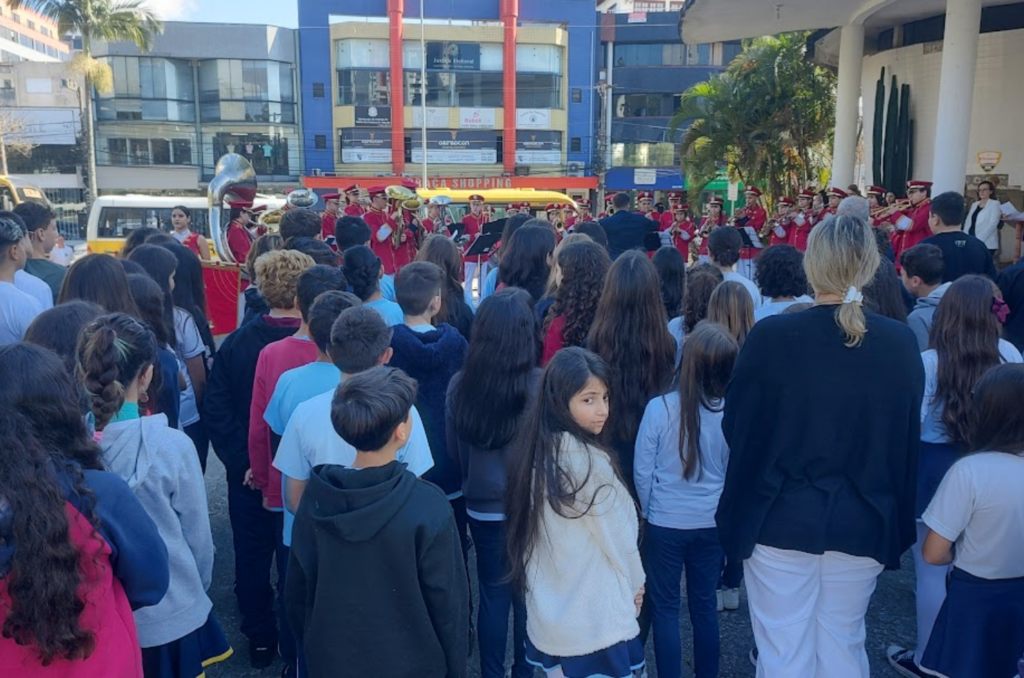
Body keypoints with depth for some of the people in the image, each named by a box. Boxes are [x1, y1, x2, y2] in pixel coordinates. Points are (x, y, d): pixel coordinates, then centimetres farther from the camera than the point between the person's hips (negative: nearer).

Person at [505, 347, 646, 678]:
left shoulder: (536, 452, 0)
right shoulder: (590, 461, -23)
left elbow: (531, 533, 7)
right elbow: (617, 536, -13)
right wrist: (635, 583, 7)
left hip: (549, 614, 7)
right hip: (596, 618, -7)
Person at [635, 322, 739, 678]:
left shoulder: (659, 407, -17)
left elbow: (642, 469, -8)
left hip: (665, 522, -2)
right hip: (712, 523, 3)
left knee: (665, 608, 11)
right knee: (705, 605, 16)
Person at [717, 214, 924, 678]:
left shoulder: (770, 336, -16)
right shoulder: (901, 343, -7)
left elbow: (736, 427, -6)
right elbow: (907, 439, 4)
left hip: (781, 519, -3)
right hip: (864, 523, 3)